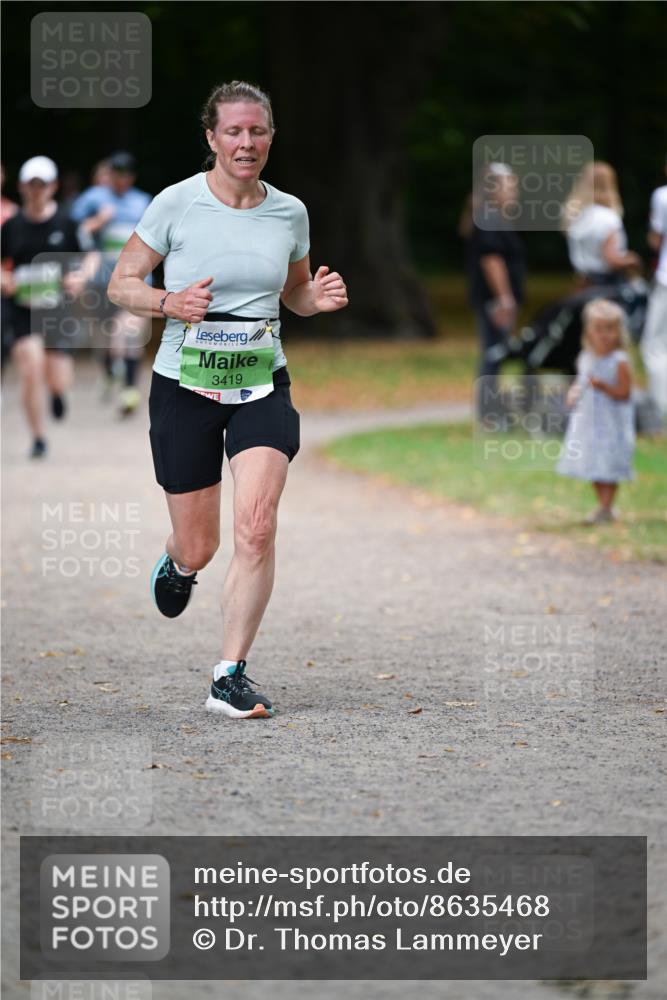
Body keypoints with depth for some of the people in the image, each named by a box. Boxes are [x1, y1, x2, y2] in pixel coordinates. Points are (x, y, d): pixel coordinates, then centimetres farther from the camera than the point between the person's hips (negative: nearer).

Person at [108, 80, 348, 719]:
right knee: (198, 548, 7)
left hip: (262, 387, 1)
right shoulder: (176, 204, -7)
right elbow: (121, 284, 0)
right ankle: (176, 563, 48)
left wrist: (319, 298, -4)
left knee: (256, 528, -19)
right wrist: (170, 302, -20)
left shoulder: (289, 213, 3)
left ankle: (230, 678, -12)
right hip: (185, 386, -1)